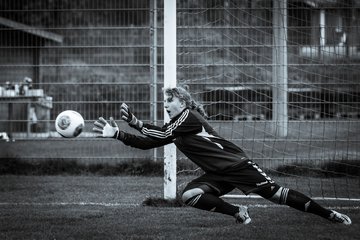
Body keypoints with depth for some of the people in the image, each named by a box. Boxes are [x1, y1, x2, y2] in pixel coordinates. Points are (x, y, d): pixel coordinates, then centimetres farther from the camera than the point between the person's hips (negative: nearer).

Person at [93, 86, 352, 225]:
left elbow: (160, 135, -18)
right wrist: (117, 134, 0)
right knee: (189, 195, -14)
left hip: (237, 165, -7)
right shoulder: (175, 126, 14)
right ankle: (237, 212, -5)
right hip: (218, 174, 7)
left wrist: (133, 120, -12)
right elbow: (148, 142, 10)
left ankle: (329, 214, -3)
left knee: (274, 192, -11)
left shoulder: (189, 116, -11)